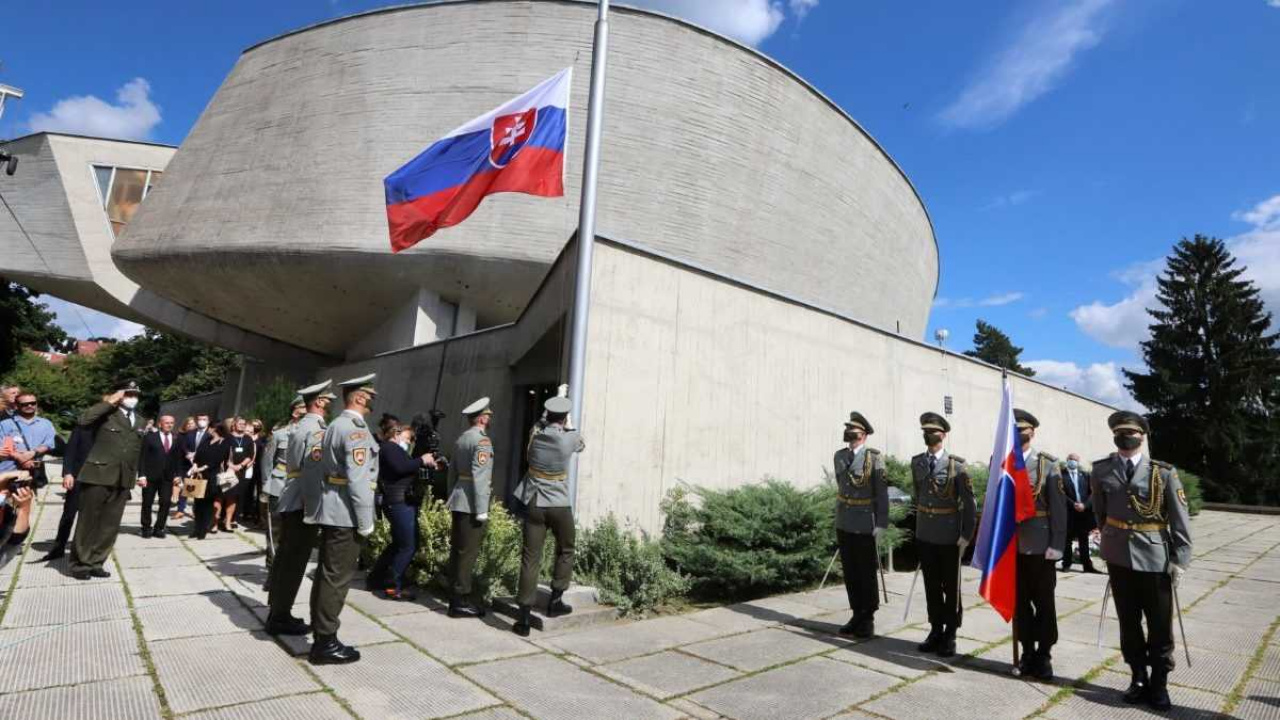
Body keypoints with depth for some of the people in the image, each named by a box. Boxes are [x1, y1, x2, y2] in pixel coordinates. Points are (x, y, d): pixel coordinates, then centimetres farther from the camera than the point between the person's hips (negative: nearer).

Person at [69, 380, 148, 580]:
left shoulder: (141, 421, 16)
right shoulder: (106, 413, -2)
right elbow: (83, 420, -23)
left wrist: (140, 473, 17)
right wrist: (110, 402, -19)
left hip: (123, 480, 5)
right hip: (98, 475, -5)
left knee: (110, 525, 8)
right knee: (88, 522, 3)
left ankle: (95, 562, 17)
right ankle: (80, 563, 15)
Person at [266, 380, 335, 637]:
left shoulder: (299, 426, 15)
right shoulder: (317, 429, -15)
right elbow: (315, 469, -22)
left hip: (291, 501, 10)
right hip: (304, 502, -10)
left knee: (285, 557, 15)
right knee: (294, 561, -1)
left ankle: (277, 613, 26)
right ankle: (280, 618, 7)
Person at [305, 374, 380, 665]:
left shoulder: (336, 425, 12)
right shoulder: (356, 429, -18)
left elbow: (333, 470, 13)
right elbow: (358, 479, -22)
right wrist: (365, 522, -17)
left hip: (332, 512, 10)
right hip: (346, 515, -10)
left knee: (326, 575, 15)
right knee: (337, 578, -2)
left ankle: (321, 637, 25)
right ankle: (325, 643, 7)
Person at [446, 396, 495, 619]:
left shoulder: (461, 439, 15)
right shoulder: (482, 440, -12)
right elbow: (479, 476, -19)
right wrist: (482, 510, -18)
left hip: (459, 502, 9)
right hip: (471, 504, -9)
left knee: (457, 550, 13)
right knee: (468, 552, -4)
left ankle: (456, 597, 21)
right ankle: (460, 602, 2)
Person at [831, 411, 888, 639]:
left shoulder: (874, 458, -10)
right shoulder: (839, 456, 7)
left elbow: (882, 493, -11)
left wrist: (881, 524, -14)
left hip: (865, 526, -5)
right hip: (843, 524, 5)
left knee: (867, 573, 6)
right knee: (849, 572, 11)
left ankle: (868, 619, 19)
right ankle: (856, 615, 24)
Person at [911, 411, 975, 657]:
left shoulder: (956, 465, -10)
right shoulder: (916, 462, 4)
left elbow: (969, 504, -9)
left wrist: (966, 535, -11)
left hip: (949, 537, -4)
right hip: (924, 536, 4)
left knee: (951, 587, 9)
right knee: (931, 586, 12)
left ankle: (950, 635, 21)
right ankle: (936, 630, 25)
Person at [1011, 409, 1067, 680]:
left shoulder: (1048, 463, -2)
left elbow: (1058, 506, -4)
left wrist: (1056, 544, -10)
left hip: (1039, 543, -2)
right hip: (1010, 543, 2)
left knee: (1044, 601, 9)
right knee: (1019, 601, 11)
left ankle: (1044, 654, 21)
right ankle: (1027, 652, 24)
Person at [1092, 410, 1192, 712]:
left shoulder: (1163, 472, -6)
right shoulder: (1101, 469, -1)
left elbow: (1180, 519, -6)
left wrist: (1180, 560, -9)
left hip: (1156, 559, -2)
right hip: (1118, 558, 2)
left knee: (1160, 625, 8)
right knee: (1128, 622, 12)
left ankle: (1158, 684, 23)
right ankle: (1138, 678, 27)